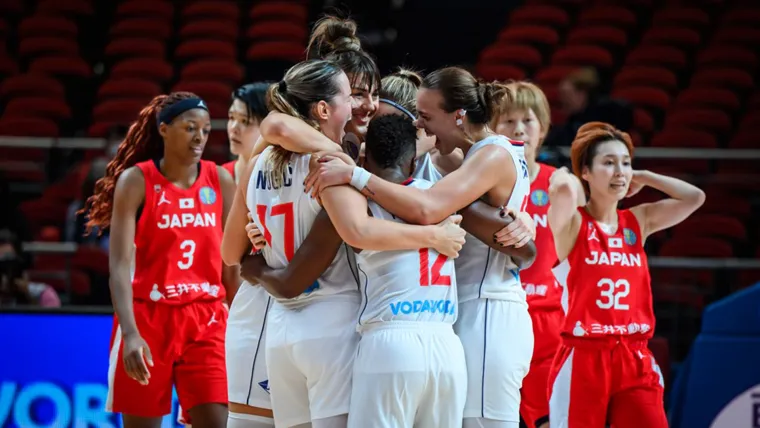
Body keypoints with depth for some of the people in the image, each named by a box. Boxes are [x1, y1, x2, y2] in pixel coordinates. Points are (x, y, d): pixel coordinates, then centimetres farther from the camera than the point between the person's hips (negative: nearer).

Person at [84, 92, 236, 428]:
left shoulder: (221, 181, 4)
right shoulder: (136, 180, -6)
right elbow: (120, 264, -12)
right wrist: (130, 333, -24)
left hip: (206, 320, 2)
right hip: (147, 318, -2)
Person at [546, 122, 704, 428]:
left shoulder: (639, 221, 11)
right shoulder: (572, 223, -4)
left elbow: (695, 197, 3)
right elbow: (562, 189, -27)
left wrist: (643, 177, 8)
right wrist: (565, 176, -4)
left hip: (635, 359, 4)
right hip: (584, 357, -4)